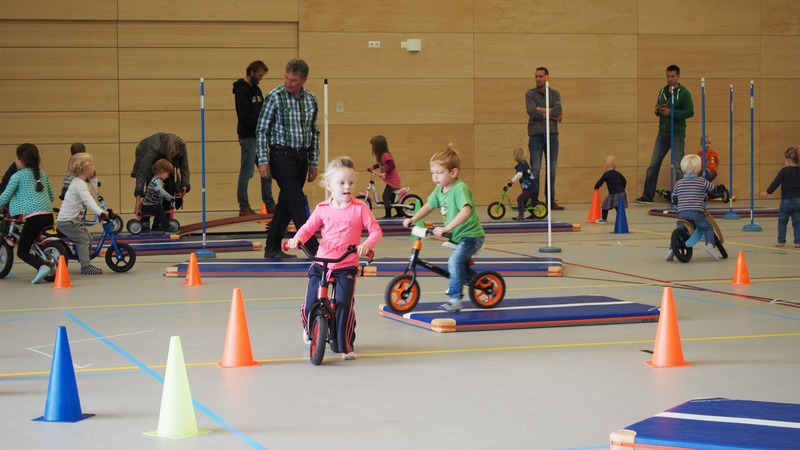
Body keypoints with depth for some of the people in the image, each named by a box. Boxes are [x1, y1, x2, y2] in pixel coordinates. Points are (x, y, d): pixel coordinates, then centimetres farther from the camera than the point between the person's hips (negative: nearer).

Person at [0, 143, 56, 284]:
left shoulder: (17, 176, 2)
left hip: (33, 216, -6)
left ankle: (42, 266, -25)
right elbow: (52, 196, 26)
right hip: (48, 215, 6)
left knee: (22, 252, -1)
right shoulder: (43, 175, 20)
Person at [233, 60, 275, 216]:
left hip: (259, 136, 9)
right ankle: (244, 207, 0)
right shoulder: (242, 91, -12)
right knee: (247, 172, -5)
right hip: (248, 137, -9)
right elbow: (246, 116, -20)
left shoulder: (256, 89, 16)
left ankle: (269, 205, 19)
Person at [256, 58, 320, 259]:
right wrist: (263, 160, -12)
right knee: (298, 203, -10)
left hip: (302, 156, 6)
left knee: (286, 204, 10)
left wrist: (313, 163, 13)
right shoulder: (275, 97, -8)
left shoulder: (310, 99, 7)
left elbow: (314, 132, 15)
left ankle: (272, 248, 18)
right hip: (282, 154, -6)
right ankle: (313, 248, -11)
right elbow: (262, 130, -6)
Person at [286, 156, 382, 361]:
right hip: (320, 264, 2)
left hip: (346, 267, -2)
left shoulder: (359, 208, -3)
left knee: (344, 304, -17)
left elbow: (376, 230, -4)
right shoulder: (322, 209, 3)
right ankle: (309, 330, 37)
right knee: (310, 306, 1)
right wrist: (297, 238, -11)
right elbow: (308, 227, 10)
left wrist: (367, 244, -23)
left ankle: (345, 346, 0)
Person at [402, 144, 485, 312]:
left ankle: (455, 299, -23)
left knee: (454, 261, -28)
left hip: (470, 235, -10)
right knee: (461, 266, 25)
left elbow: (466, 211, -39)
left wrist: (446, 228, -46)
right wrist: (413, 219, 2)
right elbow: (429, 205, 16)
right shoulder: (439, 190, 2)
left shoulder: (460, 188, -25)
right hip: (458, 236, 10)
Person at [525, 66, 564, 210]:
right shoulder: (530, 94, 3)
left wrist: (542, 110, -10)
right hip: (536, 135, -3)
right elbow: (532, 112, -14)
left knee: (552, 169, 5)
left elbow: (558, 111, -8)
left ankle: (551, 201, 11)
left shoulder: (555, 94, 9)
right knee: (535, 169, -6)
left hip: (552, 135, 3)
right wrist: (552, 115, -9)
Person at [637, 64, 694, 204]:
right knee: (653, 165, 6)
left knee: (678, 167, -5)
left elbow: (690, 112, -16)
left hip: (677, 134, -6)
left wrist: (671, 112, -23)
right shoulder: (662, 91, 11)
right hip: (662, 133, 6)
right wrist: (656, 110, -3)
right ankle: (647, 196, 11)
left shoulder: (684, 93, -9)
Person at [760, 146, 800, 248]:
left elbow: (776, 182, -7)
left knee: (782, 221, 10)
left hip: (786, 200, -4)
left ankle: (781, 241, 11)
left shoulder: (784, 170, -9)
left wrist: (767, 192, 5)